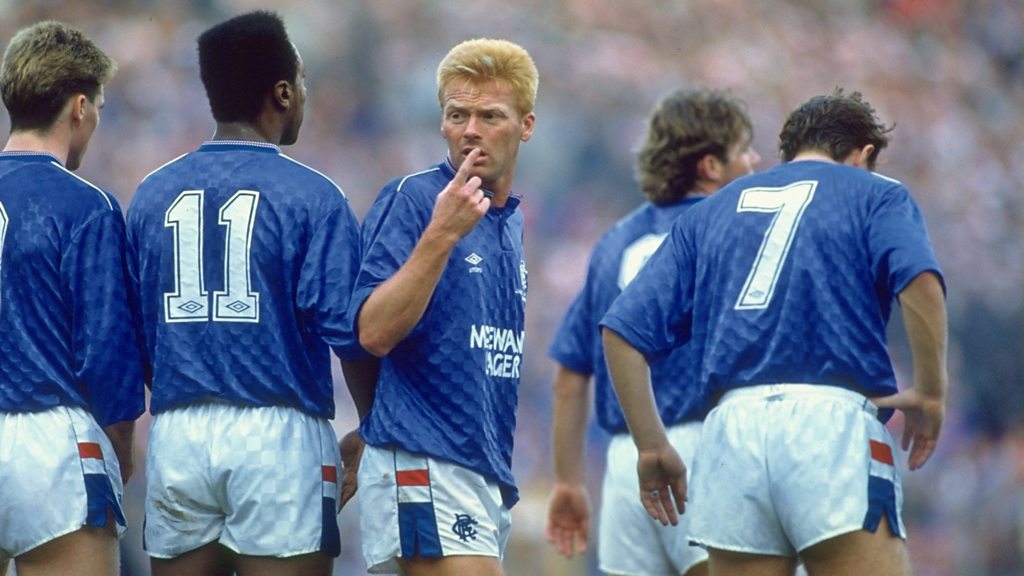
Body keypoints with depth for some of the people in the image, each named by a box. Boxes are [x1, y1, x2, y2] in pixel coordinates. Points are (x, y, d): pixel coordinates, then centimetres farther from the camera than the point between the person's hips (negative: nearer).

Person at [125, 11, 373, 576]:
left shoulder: (152, 195, 9)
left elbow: (133, 336, 10)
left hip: (175, 438, 4)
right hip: (278, 436, -4)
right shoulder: (310, 196, -5)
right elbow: (349, 331, -10)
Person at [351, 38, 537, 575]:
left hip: (490, 472, 8)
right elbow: (373, 332, -17)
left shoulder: (512, 224, 17)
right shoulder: (410, 199, -6)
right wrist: (441, 234, -24)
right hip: (425, 466, -8)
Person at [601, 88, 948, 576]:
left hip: (729, 430, 4)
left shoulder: (711, 211, 24)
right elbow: (920, 281, -10)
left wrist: (651, 446, 18)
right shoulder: (875, 195, 13)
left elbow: (622, 329, 16)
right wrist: (930, 395, -1)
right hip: (831, 420, -4)